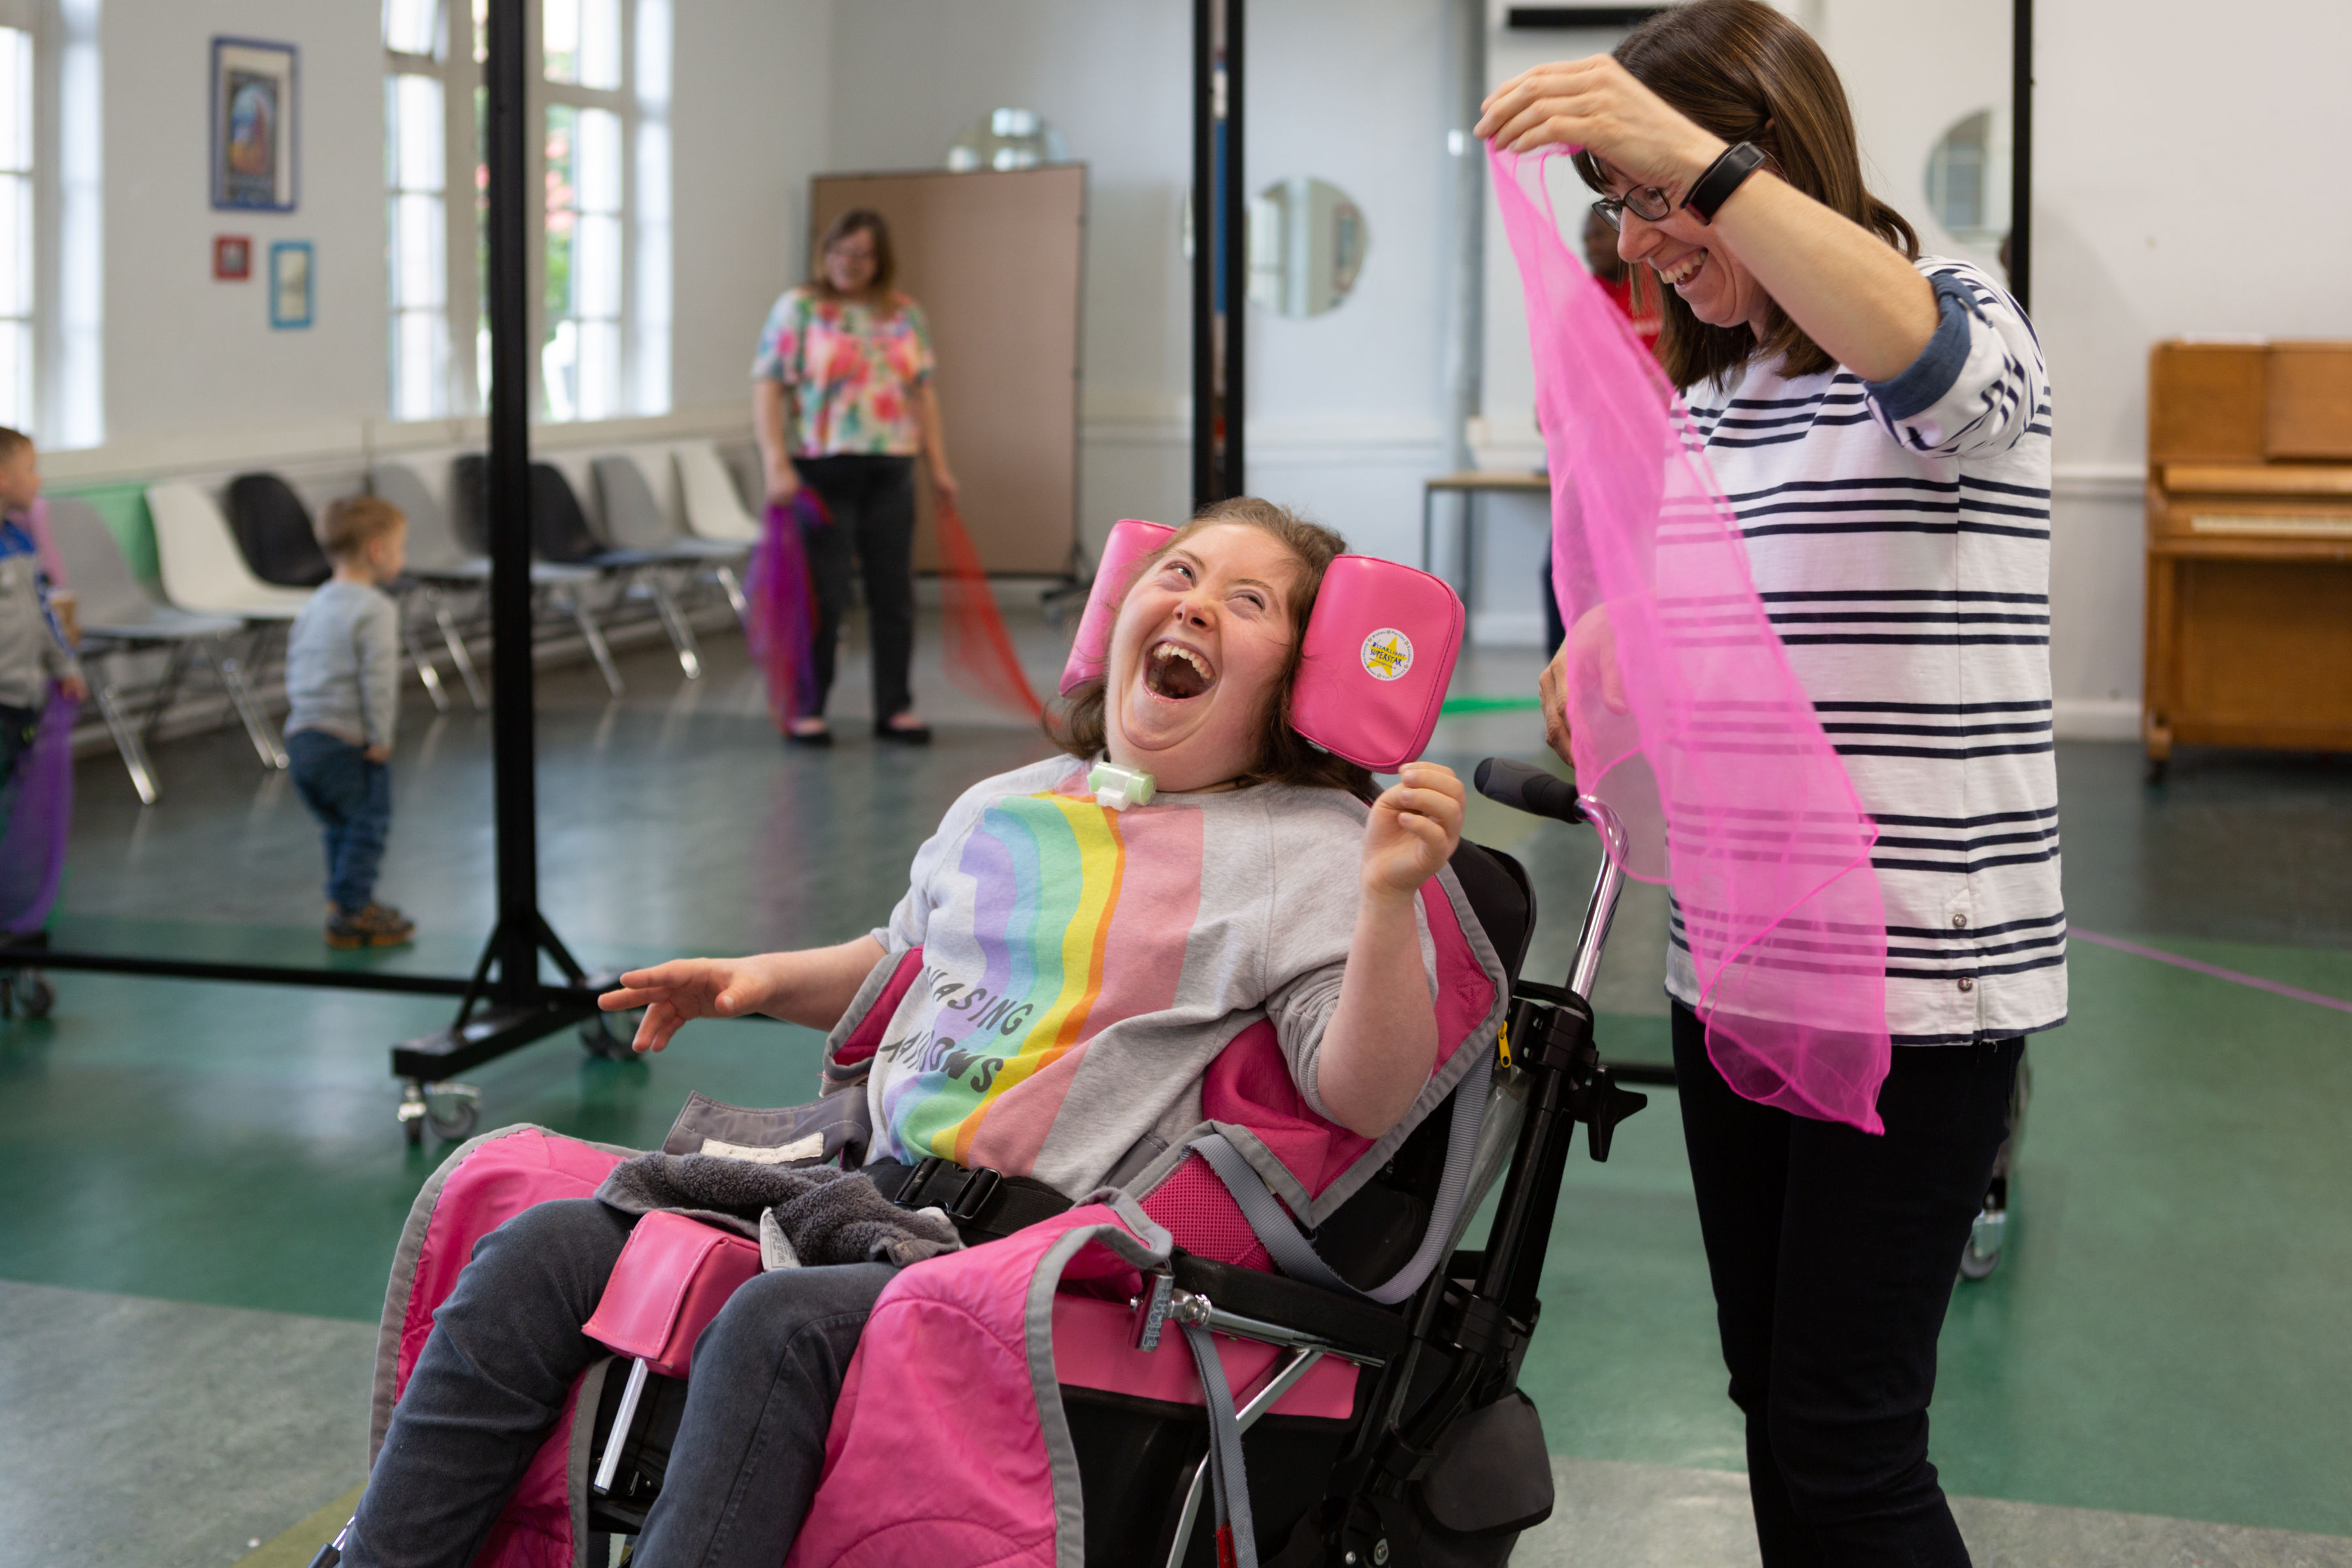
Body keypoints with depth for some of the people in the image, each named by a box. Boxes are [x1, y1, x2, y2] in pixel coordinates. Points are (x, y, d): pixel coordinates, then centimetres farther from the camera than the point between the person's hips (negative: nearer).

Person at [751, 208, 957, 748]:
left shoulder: (907, 315, 11)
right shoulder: (798, 309, -2)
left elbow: (923, 391, 14)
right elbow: (768, 385, -7)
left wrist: (938, 465, 10)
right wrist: (776, 464, -16)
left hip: (890, 474, 4)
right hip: (820, 472, -4)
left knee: (894, 594, 6)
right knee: (821, 596, -2)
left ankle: (894, 708, 15)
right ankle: (806, 710, 8)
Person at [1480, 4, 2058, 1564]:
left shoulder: (1963, 321, -8)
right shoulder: (1708, 399, 13)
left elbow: (1920, 349, -33)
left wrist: (1695, 156, -43)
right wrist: (1615, 668, -1)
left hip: (1920, 979, -7)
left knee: (1845, 1439, -5)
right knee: (1777, 1402, 14)